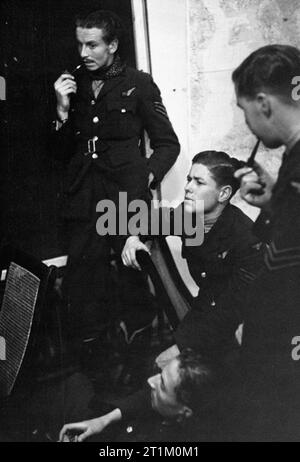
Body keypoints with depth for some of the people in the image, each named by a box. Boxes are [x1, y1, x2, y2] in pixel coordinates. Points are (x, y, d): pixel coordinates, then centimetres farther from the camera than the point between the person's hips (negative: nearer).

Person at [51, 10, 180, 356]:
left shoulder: (138, 84, 5)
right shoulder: (74, 85, 15)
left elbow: (168, 143, 6)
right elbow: (62, 151, 16)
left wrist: (146, 177, -9)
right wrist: (62, 111, 1)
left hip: (128, 199, -3)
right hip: (83, 202, 4)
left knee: (134, 284, -3)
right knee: (84, 288, 2)